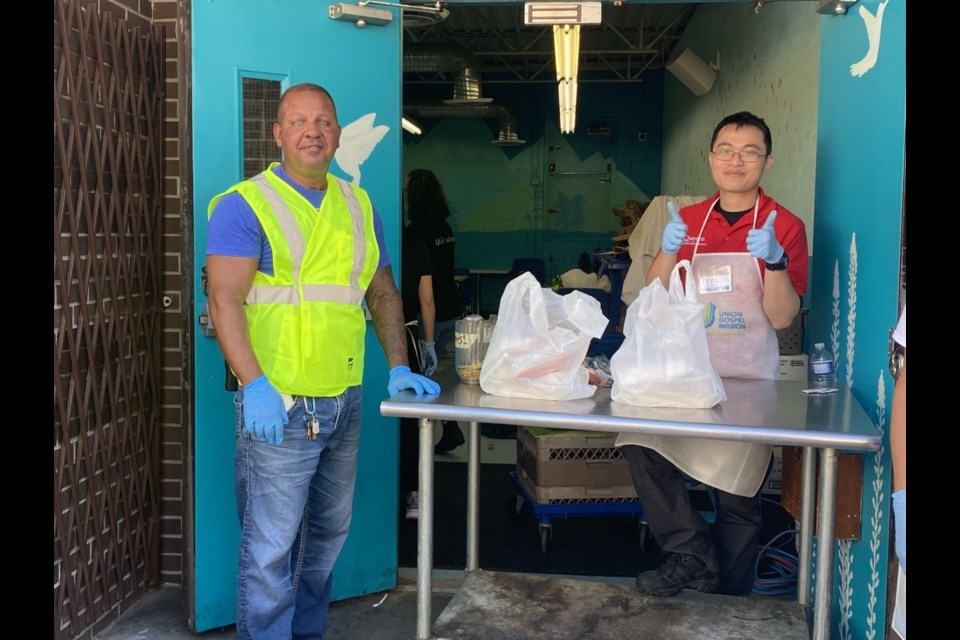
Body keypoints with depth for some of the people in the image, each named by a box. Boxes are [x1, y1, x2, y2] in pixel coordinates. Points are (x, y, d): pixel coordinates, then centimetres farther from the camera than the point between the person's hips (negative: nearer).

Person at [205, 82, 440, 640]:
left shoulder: (359, 206, 14)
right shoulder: (245, 205, -5)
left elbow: (384, 293, 19)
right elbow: (225, 300, -15)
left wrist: (399, 367, 8)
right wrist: (254, 385, -25)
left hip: (345, 401, 6)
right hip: (279, 405, -6)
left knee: (329, 534, 17)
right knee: (271, 547, -1)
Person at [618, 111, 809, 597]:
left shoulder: (784, 226, 1)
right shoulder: (689, 221, 10)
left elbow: (782, 316, -7)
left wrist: (775, 261, -23)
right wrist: (667, 251, -12)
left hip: (747, 380, -2)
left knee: (737, 499, 2)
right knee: (638, 443, -23)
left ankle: (728, 607, 21)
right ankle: (691, 553, -8)